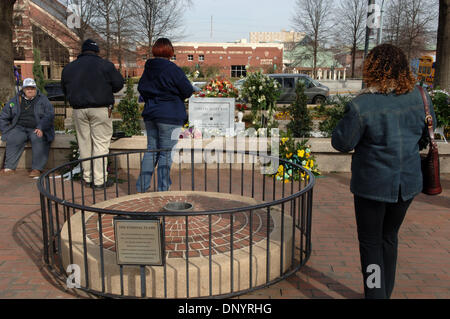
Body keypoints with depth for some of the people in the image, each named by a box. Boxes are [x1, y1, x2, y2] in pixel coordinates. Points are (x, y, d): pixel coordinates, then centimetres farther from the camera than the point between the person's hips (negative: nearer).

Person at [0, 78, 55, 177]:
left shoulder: (43, 100, 6)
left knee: (38, 139, -34)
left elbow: (49, 115, -6)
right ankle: (10, 167, -23)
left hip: (38, 129, -2)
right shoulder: (15, 100, 14)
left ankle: (37, 169, -33)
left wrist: (41, 128, -21)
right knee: (14, 139, -29)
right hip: (19, 128, 2)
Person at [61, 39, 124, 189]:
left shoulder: (69, 67, 11)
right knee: (101, 143, -1)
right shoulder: (105, 65, -4)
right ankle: (100, 180, 0)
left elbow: (65, 90, 16)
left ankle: (87, 178, 18)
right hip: (100, 109, -4)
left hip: (78, 110, 5)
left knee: (84, 144, 12)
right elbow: (119, 84, -1)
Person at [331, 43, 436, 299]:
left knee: (371, 243, 11)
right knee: (390, 237, 23)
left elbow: (341, 143, -13)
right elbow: (426, 131, 11)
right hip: (407, 183, 5)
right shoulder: (420, 97, -5)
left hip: (373, 185, -5)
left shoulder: (361, 106, -22)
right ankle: (386, 292, 38)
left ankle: (375, 293, 20)